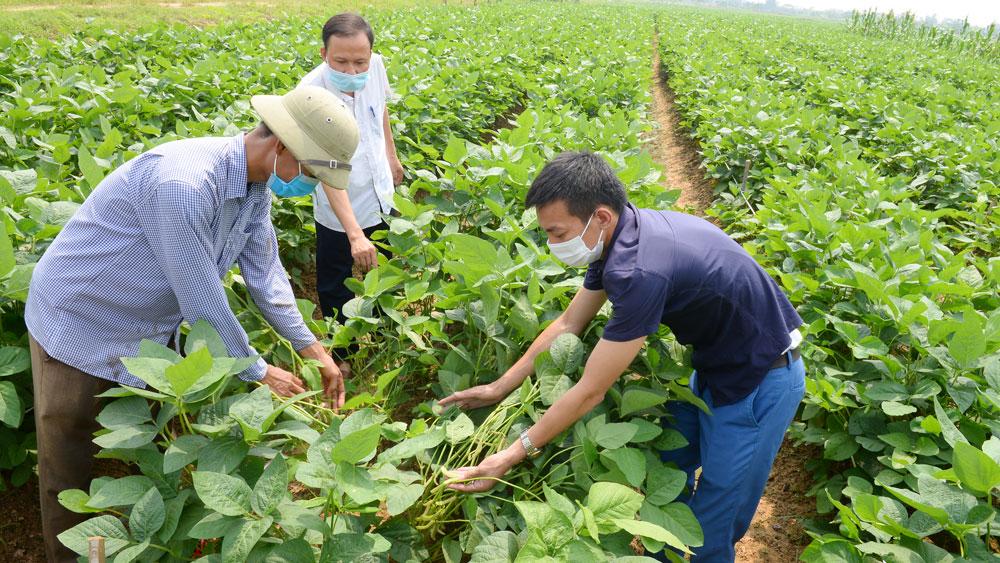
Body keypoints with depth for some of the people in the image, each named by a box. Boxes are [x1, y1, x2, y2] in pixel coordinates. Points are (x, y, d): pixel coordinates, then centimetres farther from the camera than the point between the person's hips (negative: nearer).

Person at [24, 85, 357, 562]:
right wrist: (259, 374, -18)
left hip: (150, 330, 8)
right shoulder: (181, 182, -37)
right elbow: (202, 302, -31)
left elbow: (266, 276, -1)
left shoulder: (257, 188, -8)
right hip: (79, 324, -7)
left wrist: (315, 351, -3)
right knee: (69, 466, 10)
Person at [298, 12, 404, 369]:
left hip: (380, 197, 5)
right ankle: (342, 350, 35)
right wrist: (354, 234, -43)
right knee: (334, 286, 10)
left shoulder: (376, 66, -16)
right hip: (339, 213, -5)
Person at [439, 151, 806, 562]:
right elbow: (568, 323, 3)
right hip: (715, 366, 9)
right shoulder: (616, 235, -6)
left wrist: (511, 457, -19)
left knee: (710, 529, 5)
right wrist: (499, 387, 3)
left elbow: (590, 392, -28)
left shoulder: (640, 270, -35)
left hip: (760, 380, -8)